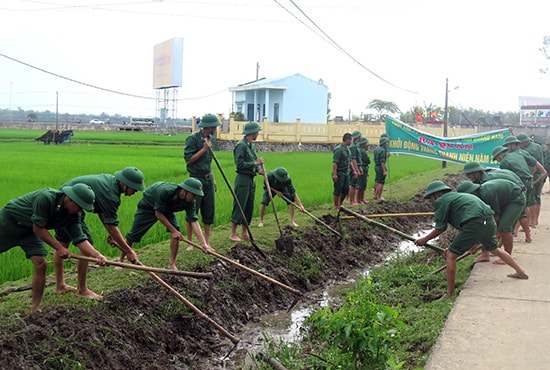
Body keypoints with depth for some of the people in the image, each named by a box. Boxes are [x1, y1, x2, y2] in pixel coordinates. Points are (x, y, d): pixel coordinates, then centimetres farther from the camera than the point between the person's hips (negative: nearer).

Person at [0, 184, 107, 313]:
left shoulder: (73, 215, -13)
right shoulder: (45, 198, -34)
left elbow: (80, 239, -14)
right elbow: (38, 228, -29)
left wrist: (98, 255, -29)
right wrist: (59, 247, -25)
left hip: (28, 231, 5)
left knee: (41, 263, -9)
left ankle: (35, 308, -1)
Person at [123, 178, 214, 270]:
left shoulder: (190, 203, -26)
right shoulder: (165, 191, -42)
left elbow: (194, 221, -30)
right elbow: (158, 213, -31)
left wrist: (204, 243, -39)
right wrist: (173, 230, -30)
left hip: (167, 209, 4)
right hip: (148, 206, -4)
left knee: (177, 234, -17)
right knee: (133, 236, 1)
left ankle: (172, 264, -3)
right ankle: (121, 261, 22)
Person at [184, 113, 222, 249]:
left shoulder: (209, 139, 12)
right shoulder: (192, 139, -10)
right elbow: (188, 160, -15)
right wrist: (204, 149, -17)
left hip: (208, 179, 7)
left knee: (209, 212, 8)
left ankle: (207, 242, 16)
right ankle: (189, 243, 8)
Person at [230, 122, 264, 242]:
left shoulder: (252, 145, 15)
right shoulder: (241, 145, -13)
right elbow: (240, 164, -19)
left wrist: (259, 169, -2)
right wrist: (255, 163, -15)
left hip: (251, 180, 9)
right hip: (243, 179, -9)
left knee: (249, 208, 12)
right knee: (239, 207, -4)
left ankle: (245, 233, 20)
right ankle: (233, 234, 3)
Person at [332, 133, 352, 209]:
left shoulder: (348, 149, 12)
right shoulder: (339, 149, -16)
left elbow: (349, 161, 21)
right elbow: (335, 163, -20)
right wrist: (334, 174, -24)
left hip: (346, 172, 8)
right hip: (339, 173, -8)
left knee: (346, 189, 9)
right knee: (338, 190, 0)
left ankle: (340, 204, 24)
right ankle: (336, 206, 11)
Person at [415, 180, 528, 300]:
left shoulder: (441, 201, 4)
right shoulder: (456, 196, 30)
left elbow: (440, 228, 3)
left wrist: (425, 239, 18)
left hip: (475, 224, -9)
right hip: (490, 221, 9)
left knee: (451, 256, 2)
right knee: (494, 248, 34)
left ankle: (450, 293, 5)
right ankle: (520, 272, 45)